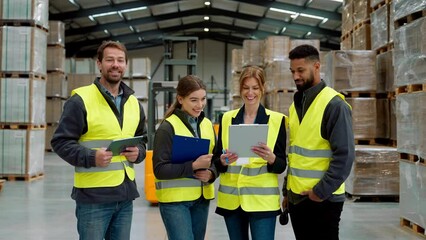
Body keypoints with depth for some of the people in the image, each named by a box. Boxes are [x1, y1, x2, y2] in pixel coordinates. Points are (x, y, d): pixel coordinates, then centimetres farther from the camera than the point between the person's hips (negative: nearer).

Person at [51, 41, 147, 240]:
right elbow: (60, 142, -9)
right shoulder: (81, 100, -8)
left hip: (126, 194, 6)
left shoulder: (134, 103, 13)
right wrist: (91, 157, -24)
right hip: (93, 195, -6)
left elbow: (141, 140, 23)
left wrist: (137, 152, 0)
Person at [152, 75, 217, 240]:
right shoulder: (168, 127, -11)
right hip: (174, 199, -6)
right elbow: (160, 169, -15)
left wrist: (211, 173, -8)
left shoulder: (207, 125, 8)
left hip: (201, 198, 6)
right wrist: (194, 166, -24)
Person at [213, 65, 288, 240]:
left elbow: (281, 165, -2)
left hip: (263, 199, -3)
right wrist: (223, 161, -14)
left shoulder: (277, 120, 0)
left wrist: (270, 158, -23)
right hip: (231, 199, 3)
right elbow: (216, 159, 8)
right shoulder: (227, 118, 8)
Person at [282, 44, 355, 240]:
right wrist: (287, 190, 14)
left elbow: (344, 155, -17)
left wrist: (321, 192, -16)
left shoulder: (334, 105, -11)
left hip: (322, 200, -7)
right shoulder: (296, 104, 12)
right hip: (296, 197, 7)